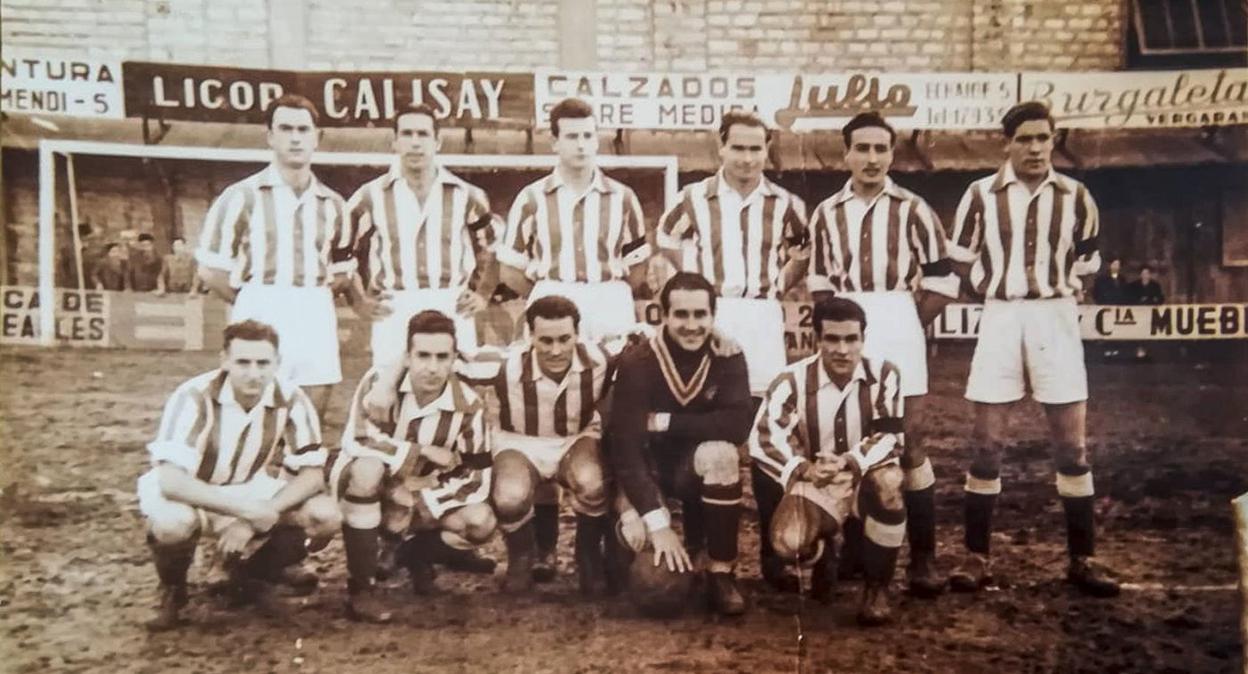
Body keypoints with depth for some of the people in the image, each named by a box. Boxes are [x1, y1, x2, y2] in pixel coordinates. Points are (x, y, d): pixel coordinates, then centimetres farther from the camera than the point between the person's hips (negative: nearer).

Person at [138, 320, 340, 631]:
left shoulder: (292, 400, -18)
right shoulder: (194, 396, -27)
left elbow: (312, 475, -15)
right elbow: (170, 480, -34)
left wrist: (254, 519, -28)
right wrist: (248, 509, -41)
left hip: (254, 492, 3)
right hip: (190, 495, -3)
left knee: (326, 516, -21)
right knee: (172, 523, -38)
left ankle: (253, 575, 8)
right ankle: (172, 592, -1)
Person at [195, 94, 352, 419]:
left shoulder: (332, 203, 13)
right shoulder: (242, 196, 1)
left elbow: (342, 269, 21)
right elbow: (210, 270, 1)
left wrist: (313, 298, 6)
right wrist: (255, 304, 2)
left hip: (317, 322, 4)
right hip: (261, 321, -4)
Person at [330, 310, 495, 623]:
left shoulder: (468, 405, -16)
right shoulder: (380, 381, -23)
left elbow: (476, 482, -16)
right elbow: (356, 440, -35)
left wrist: (418, 498, -25)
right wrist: (425, 452, -31)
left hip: (423, 497, 3)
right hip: (366, 487, -2)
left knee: (481, 521, -22)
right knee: (370, 465, -38)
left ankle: (418, 553, 13)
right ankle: (360, 588, -24)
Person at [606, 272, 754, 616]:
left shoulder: (728, 356, -14)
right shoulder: (638, 363, -21)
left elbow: (738, 425, -27)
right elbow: (624, 447, -27)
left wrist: (663, 422, -26)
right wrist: (658, 523, -35)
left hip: (699, 465, 1)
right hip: (647, 467, -1)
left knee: (721, 453, -33)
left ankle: (720, 574, -19)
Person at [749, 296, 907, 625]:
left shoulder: (884, 375, -9)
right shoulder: (793, 380, -10)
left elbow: (890, 438, -14)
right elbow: (763, 440, -16)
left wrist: (850, 463, -32)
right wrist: (804, 470, -32)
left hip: (866, 478, 0)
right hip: (816, 484, 0)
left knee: (889, 480, -37)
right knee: (788, 543, -29)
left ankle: (877, 586, -13)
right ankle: (823, 557, 15)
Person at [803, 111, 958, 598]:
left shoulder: (912, 209, -3)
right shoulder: (826, 214, 7)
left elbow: (944, 281, -2)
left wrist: (907, 325, -1)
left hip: (898, 326, -3)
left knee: (908, 442, -1)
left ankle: (923, 559, 4)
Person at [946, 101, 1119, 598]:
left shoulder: (1076, 197, 3)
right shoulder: (980, 195, -1)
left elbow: (1087, 262, 14)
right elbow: (960, 260, 7)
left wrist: (1055, 286, 5)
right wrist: (1000, 286, 7)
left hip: (1056, 318, 1)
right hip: (1000, 318, -1)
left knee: (1073, 444, 2)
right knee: (987, 441, 1)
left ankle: (1082, 559, 14)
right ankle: (977, 558, 10)